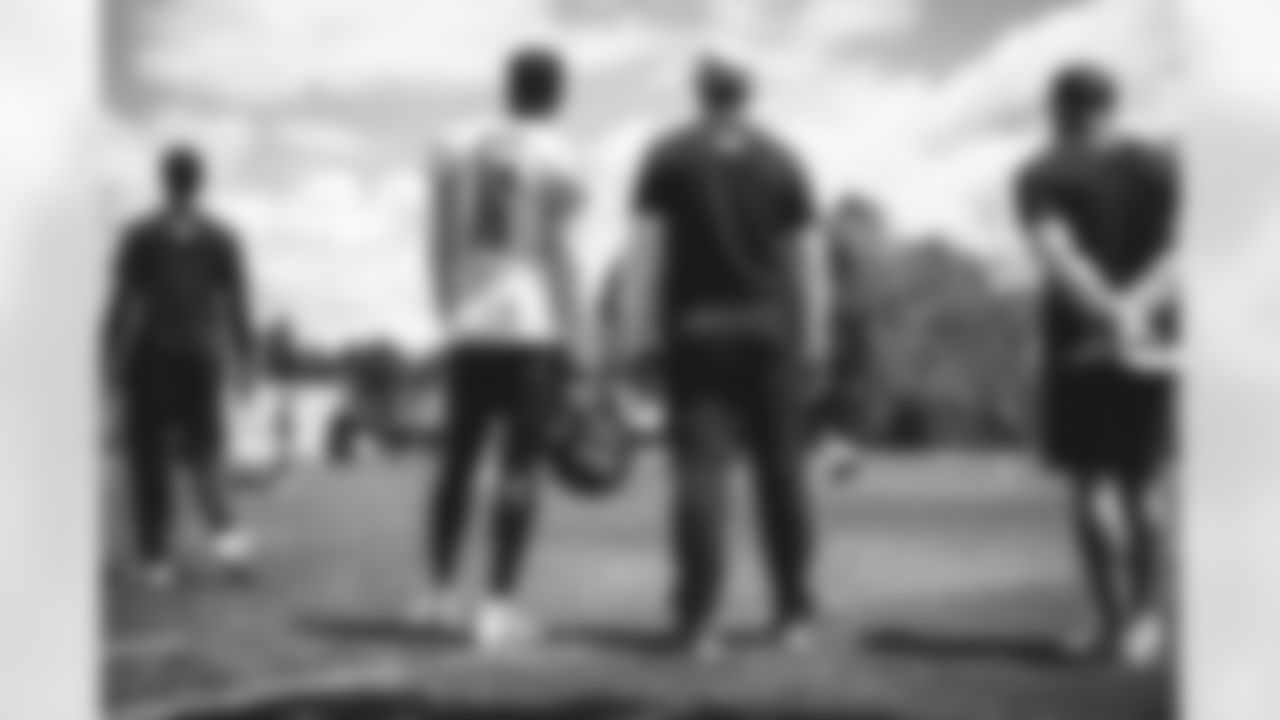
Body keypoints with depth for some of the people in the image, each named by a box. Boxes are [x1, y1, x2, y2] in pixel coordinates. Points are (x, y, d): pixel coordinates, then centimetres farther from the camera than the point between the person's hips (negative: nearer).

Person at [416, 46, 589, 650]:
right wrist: (577, 339, -7)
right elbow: (554, 249, -12)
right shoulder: (554, 153, -8)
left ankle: (441, 591, 22)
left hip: (471, 324, 5)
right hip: (535, 324, -5)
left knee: (459, 455, 16)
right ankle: (499, 607, -7)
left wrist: (451, 322, 17)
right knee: (523, 464, -3)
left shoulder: (458, 148, 9)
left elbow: (444, 247, 9)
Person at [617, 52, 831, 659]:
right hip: (767, 326, 1)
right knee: (780, 469, 9)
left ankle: (700, 620, -13)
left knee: (701, 471, -5)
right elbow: (806, 253, 1)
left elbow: (647, 245, -5)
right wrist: (814, 332, 5)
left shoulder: (668, 158, 1)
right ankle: (794, 612, 12)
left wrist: (638, 325, -4)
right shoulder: (781, 162, 4)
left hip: (695, 327, -1)